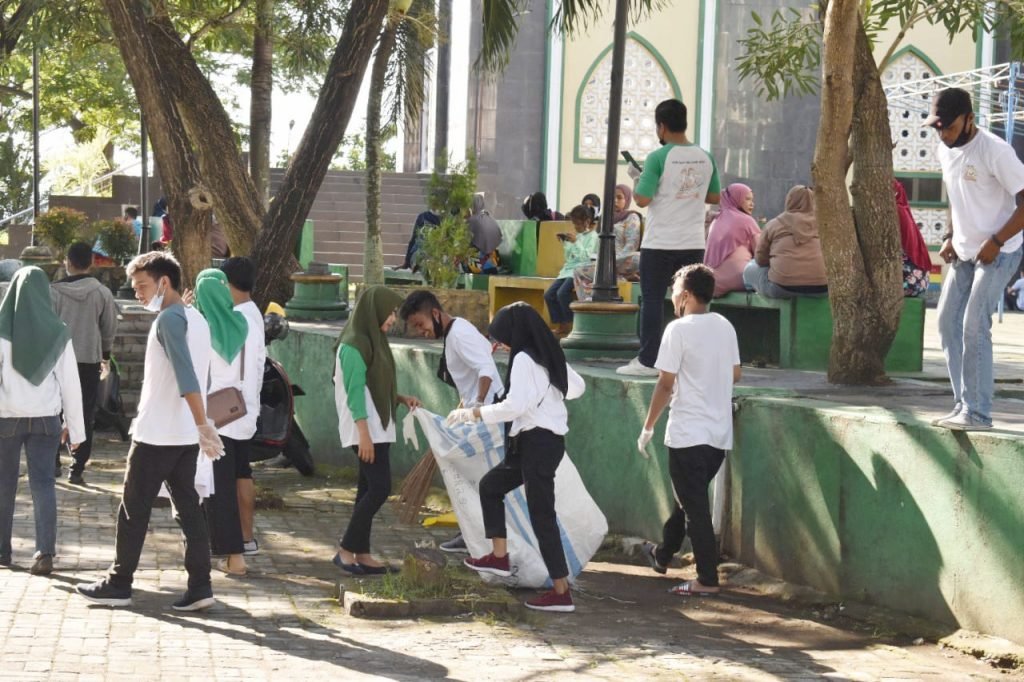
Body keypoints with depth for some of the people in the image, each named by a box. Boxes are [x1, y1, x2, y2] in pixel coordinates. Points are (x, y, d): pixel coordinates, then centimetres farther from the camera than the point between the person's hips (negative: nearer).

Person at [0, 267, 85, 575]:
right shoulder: (58, 332, -2)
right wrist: (75, 428, 7)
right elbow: (70, 383, 1)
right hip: (45, 417, 1)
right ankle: (45, 553, -9)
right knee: (43, 483, 2)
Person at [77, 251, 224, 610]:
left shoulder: (169, 319, -14)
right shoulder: (196, 318, 14)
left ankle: (119, 584, 9)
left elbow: (186, 376, -24)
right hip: (185, 435, 8)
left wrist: (203, 425, -31)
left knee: (134, 509, 2)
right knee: (188, 507, 7)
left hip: (157, 433, -8)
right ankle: (200, 586, 4)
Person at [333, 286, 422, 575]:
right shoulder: (354, 345, -15)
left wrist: (401, 399, 8)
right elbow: (355, 392, -19)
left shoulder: (373, 341, 14)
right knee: (380, 488, -12)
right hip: (365, 430, -10)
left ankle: (361, 554, 12)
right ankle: (345, 550, -4)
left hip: (378, 428, 10)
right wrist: (364, 434, -22)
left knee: (370, 489, 9)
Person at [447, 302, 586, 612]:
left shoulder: (524, 359, -15)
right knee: (490, 485, 23)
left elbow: (514, 406, -23)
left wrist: (473, 413, -13)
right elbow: (577, 386, 24)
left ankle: (561, 592, -5)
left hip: (536, 443, -10)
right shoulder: (550, 355, 12)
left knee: (542, 517, -7)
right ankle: (499, 557, 23)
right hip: (550, 439, 10)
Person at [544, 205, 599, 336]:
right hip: (568, 269, 8)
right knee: (549, 295, -10)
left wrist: (575, 242, -16)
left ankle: (570, 325, -17)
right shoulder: (575, 235, 19)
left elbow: (586, 256, -11)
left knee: (562, 293, -29)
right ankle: (561, 326, -5)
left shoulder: (592, 236, -1)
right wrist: (565, 243, 7)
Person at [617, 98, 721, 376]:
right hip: (694, 243, 5)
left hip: (660, 244, -5)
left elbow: (642, 200, -14)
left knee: (652, 300, 2)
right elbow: (714, 197, 13)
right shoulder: (706, 158, 4)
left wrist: (636, 178, 4)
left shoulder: (658, 158, -12)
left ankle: (647, 361, 2)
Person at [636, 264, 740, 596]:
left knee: (695, 508, -1)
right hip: (720, 433, 7)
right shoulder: (725, 327, 7)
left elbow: (665, 384, -14)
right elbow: (735, 375, 16)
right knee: (689, 498, 21)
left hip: (689, 434, -7)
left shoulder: (679, 329, -13)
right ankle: (662, 554, 38)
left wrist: (648, 427, -5)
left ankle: (707, 579, 0)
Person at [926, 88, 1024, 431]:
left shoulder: (994, 151, -20)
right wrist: (950, 238, 9)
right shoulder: (944, 151, 4)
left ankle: (978, 413, -11)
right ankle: (963, 403, 14)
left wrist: (996, 242, -23)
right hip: (963, 253, 8)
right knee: (947, 322, 6)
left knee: (974, 326, -15)